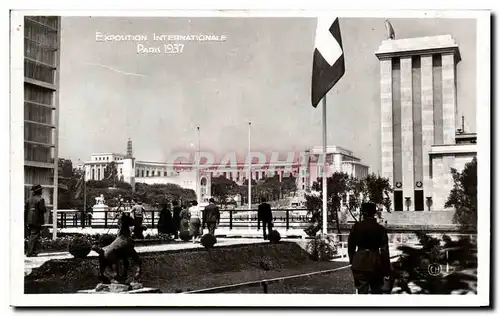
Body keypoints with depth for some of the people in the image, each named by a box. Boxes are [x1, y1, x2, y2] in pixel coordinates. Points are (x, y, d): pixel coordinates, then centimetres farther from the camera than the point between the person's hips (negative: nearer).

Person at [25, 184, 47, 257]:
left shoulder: (29, 199, 11)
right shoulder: (40, 199, -10)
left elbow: (25, 209, 9)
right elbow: (43, 209, -17)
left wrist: (25, 221, 13)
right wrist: (45, 210, 7)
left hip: (29, 221, 7)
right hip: (37, 221, -7)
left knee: (32, 236, 15)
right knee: (34, 236, -5)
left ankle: (33, 251, 19)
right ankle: (30, 252, -8)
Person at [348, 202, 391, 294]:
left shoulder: (356, 227, -2)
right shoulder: (380, 229, -3)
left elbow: (351, 246, 6)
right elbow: (384, 250, -4)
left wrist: (352, 261, 20)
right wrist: (387, 269, 0)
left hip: (359, 263, 0)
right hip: (375, 263, 0)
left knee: (362, 291, 3)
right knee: (376, 291, 14)